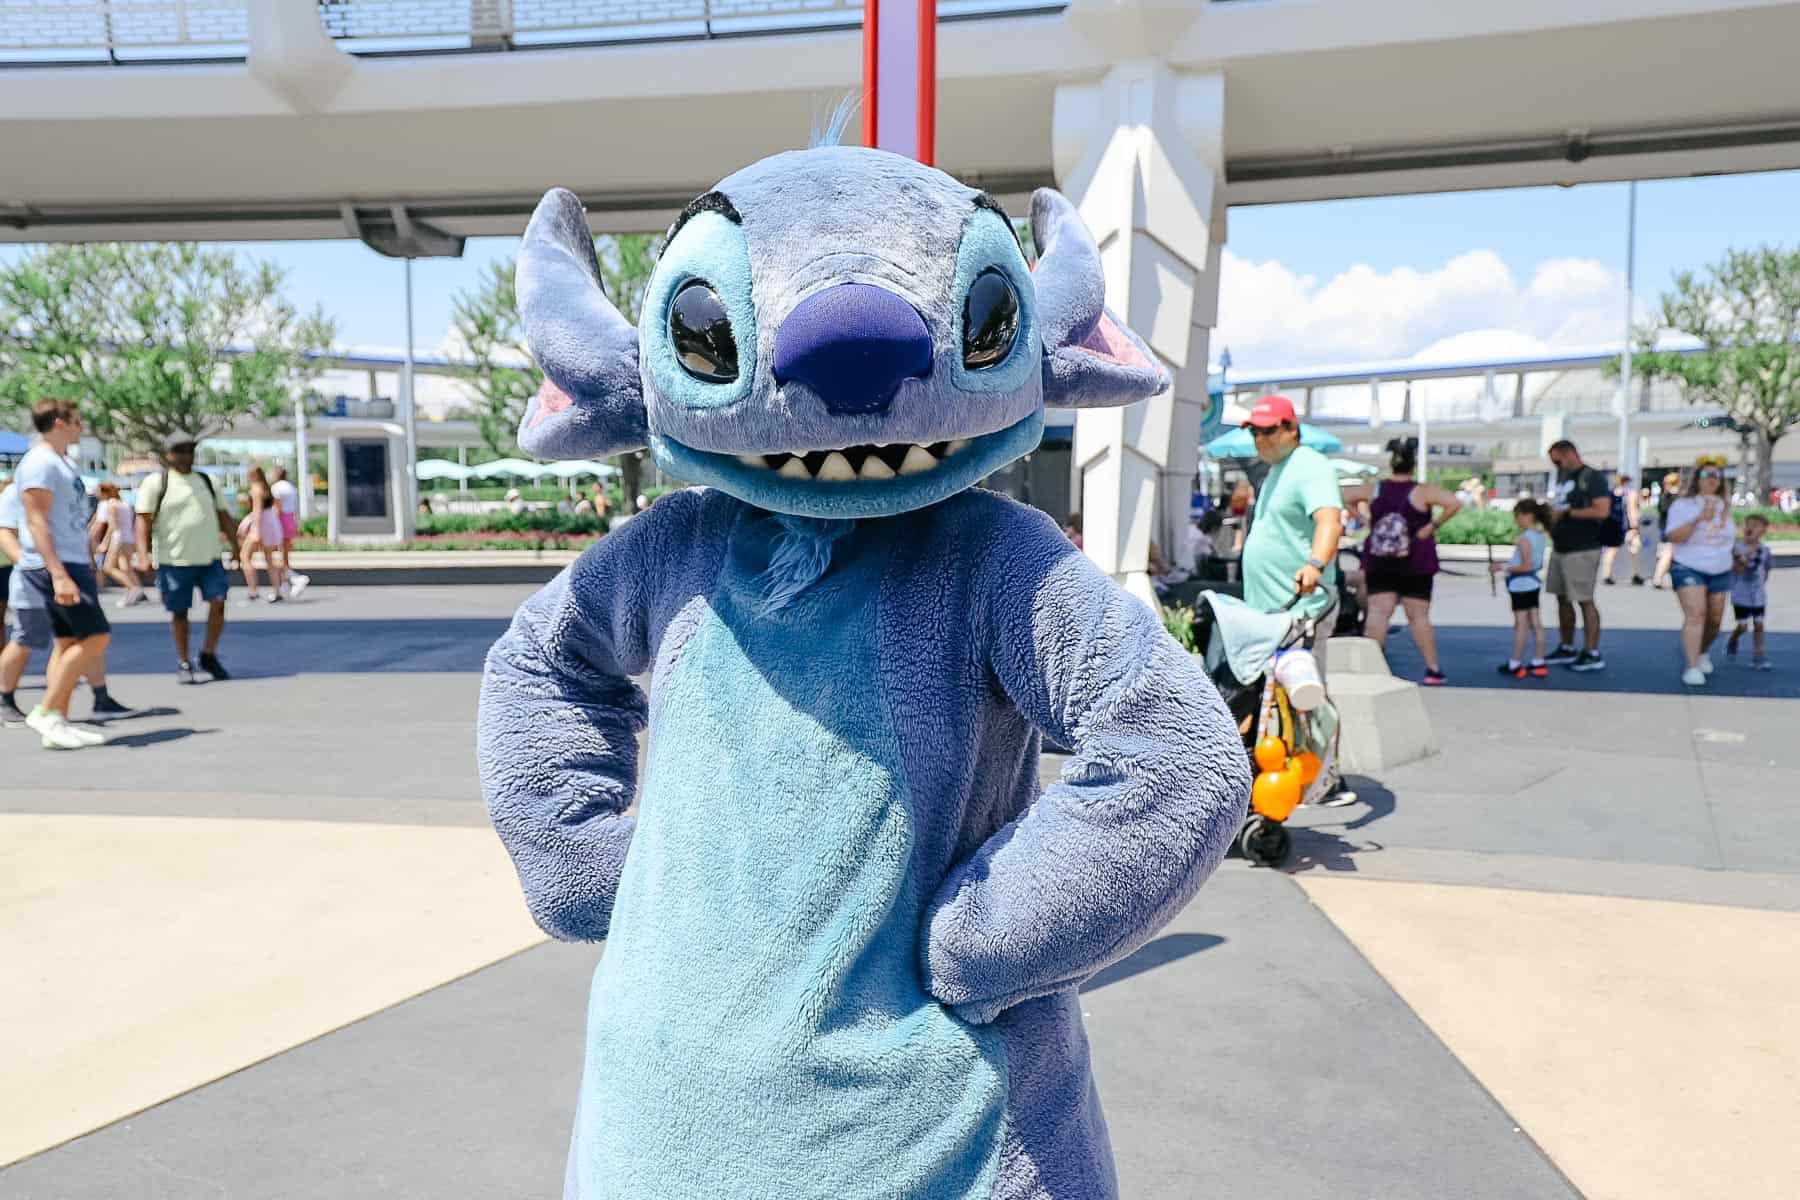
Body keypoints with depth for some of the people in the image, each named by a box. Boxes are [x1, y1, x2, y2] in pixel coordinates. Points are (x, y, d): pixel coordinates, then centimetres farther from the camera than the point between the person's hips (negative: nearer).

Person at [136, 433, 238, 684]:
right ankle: (183, 664, 17)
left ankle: (209, 655, 11)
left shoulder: (205, 481, 15)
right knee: (178, 612, 4)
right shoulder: (156, 482, -1)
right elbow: (144, 519, -7)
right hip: (174, 560, -4)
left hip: (209, 558, 4)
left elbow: (222, 516, 20)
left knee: (218, 602, -7)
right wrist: (143, 555, -16)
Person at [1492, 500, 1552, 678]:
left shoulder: (1524, 539, -19)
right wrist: (1510, 565, 16)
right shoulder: (1541, 536, 7)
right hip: (1534, 584, 8)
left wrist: (1505, 567, -14)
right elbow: (1537, 564, 13)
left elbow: (1526, 566, -23)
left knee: (1520, 623, -2)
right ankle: (1539, 662, 16)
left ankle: (1515, 664, 4)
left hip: (1521, 585, -8)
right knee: (1535, 622, 11)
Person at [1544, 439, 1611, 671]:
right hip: (1560, 548, 9)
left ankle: (1592, 654, -1)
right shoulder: (1563, 478, 16)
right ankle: (1567, 649, 24)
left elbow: (1602, 510, -19)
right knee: (1562, 598, 14)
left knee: (1585, 600, -6)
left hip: (1582, 550, -9)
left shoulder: (1592, 477, -9)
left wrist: (1567, 512, -16)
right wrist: (1550, 511, 6)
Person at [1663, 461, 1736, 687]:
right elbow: (1674, 536, -20)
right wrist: (1699, 519, -28)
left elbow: (1727, 536, 25)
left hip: (1720, 571, 6)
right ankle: (1691, 667, -25)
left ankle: (1702, 652, 37)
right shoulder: (1682, 505, -6)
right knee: (1695, 614, -21)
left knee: (1715, 620, 9)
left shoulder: (1724, 507, 11)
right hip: (1689, 569, -6)